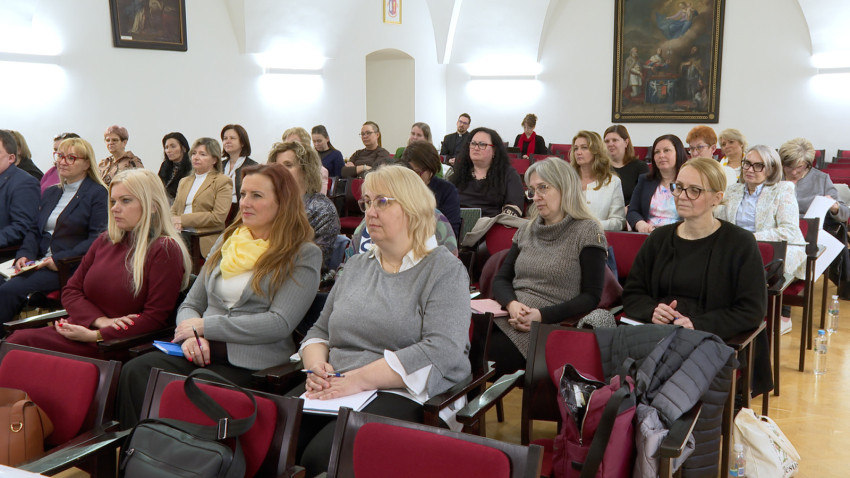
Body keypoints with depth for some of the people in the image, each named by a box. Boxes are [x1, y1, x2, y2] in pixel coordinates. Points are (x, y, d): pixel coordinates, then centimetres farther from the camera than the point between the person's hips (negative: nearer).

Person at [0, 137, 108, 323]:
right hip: (40, 264, 6)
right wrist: (24, 255, -1)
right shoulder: (50, 193, 23)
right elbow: (34, 230, 20)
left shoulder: (98, 194, -1)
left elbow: (97, 239, -11)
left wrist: (59, 259, -18)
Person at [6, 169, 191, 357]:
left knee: (22, 341, -24)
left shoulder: (165, 250, -6)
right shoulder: (105, 241, 16)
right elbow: (70, 290, 15)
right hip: (78, 329, 7)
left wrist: (95, 335, -17)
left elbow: (155, 318, -11)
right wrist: (101, 320, -6)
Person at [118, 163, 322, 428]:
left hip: (252, 365, -5)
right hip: (202, 354, 5)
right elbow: (190, 304, 19)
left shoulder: (304, 255, 2)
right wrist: (192, 335, -5)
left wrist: (205, 326, -8)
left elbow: (280, 323, -10)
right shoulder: (227, 241, 21)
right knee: (135, 372, -24)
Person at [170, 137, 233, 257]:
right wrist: (173, 221, -4)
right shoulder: (184, 181, 28)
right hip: (180, 232, 5)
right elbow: (174, 210, 24)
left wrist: (183, 219, -10)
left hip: (203, 238, -5)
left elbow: (218, 217, -8)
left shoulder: (222, 182, 4)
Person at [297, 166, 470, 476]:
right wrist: (316, 365, -1)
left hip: (406, 396, -5)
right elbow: (320, 331, 24)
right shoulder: (356, 267, 21)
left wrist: (359, 378, -18)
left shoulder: (444, 270, 0)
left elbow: (442, 351, -13)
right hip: (333, 393, 5)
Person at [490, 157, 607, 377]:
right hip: (507, 318, 5)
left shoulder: (587, 231, 1)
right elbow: (501, 280, 15)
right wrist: (512, 304, -9)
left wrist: (541, 315, -16)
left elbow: (591, 297, -4)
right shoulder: (527, 231, 18)